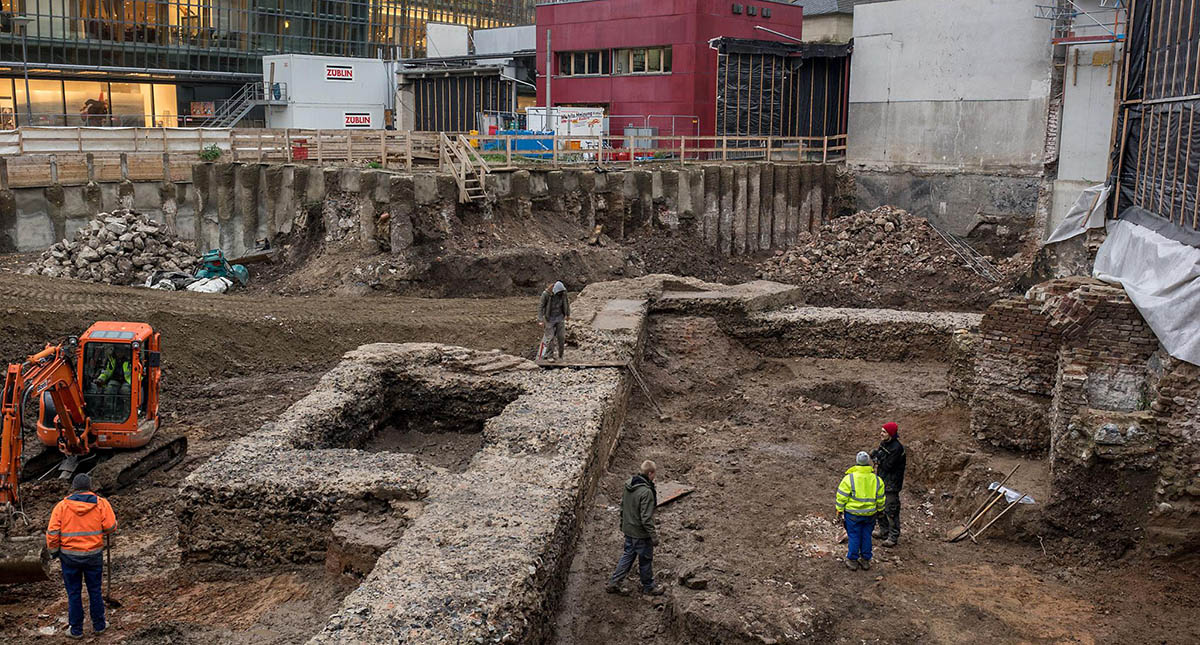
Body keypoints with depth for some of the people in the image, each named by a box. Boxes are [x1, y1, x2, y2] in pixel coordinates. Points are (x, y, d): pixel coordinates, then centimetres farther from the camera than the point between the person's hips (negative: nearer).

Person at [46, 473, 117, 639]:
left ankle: (76, 630, 20)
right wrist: (102, 532, 11)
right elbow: (111, 527, -12)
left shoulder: (62, 506, -7)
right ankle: (98, 625, 25)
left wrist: (53, 551, 6)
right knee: (95, 591, 15)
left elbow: (52, 532, -8)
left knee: (73, 593, 12)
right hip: (94, 555, 0)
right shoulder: (101, 503, -9)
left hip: (69, 556, 0)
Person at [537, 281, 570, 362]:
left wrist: (568, 314, 19)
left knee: (561, 337, 1)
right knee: (550, 337, -6)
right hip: (550, 318, -3)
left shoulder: (563, 293, -9)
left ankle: (560, 356, 15)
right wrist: (540, 319, -20)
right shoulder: (546, 294, -21)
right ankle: (549, 356, 6)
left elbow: (566, 303, 9)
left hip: (560, 317, 3)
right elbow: (541, 306, -16)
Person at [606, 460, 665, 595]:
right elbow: (646, 518, -26)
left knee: (628, 555, 22)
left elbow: (622, 505, 10)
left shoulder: (628, 484, -3)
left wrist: (623, 523, 23)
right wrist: (654, 536, -15)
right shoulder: (646, 492, -28)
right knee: (645, 560, 12)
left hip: (628, 530, 8)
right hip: (641, 533, -7)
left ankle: (613, 583, 24)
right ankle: (648, 587, 30)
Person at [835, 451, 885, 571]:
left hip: (853, 513, -3)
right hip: (870, 515, 3)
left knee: (853, 536, 8)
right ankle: (865, 560, 23)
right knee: (866, 536, 14)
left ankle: (852, 560, 16)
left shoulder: (849, 478, -14)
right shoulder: (877, 479, -2)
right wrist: (879, 510, 21)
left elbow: (842, 497, -10)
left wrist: (839, 511, 1)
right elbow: (880, 499, 7)